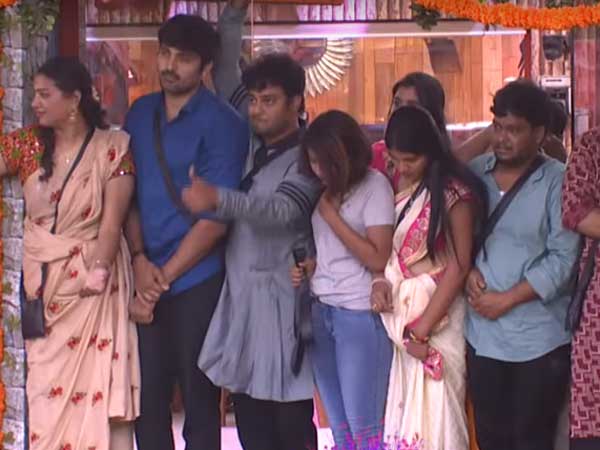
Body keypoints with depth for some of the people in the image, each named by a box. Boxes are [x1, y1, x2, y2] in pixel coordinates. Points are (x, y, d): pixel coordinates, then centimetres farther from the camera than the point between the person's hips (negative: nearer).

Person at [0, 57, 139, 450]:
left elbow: (113, 218, -10)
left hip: (90, 279, -3)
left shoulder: (112, 148, -4)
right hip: (38, 279, 3)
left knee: (94, 384, -2)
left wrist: (99, 271, -20)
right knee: (41, 384, 4)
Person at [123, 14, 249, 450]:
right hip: (147, 280, 5)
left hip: (197, 281, -4)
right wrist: (140, 261, -6)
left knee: (199, 397, 5)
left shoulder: (223, 124, -8)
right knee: (148, 393, 7)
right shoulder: (140, 114, 9)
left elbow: (216, 217, -11)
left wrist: (165, 278, -10)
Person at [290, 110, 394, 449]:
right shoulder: (327, 188, 10)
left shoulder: (375, 186, -9)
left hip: (360, 314, -7)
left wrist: (332, 216, -14)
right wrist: (309, 267, 2)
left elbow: (378, 259, -15)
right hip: (322, 310, 7)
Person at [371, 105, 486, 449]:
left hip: (437, 314, -5)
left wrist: (421, 329, -13)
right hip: (397, 311, 5)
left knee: (434, 409, -2)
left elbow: (459, 266, -13)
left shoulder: (454, 192, -12)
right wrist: (379, 281, -8)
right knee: (403, 405, 7)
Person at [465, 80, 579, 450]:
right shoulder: (475, 173, 6)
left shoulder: (558, 181, -9)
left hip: (538, 339, -5)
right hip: (482, 333, 5)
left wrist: (507, 299, -15)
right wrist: (468, 270, -7)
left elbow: (564, 258, -14)